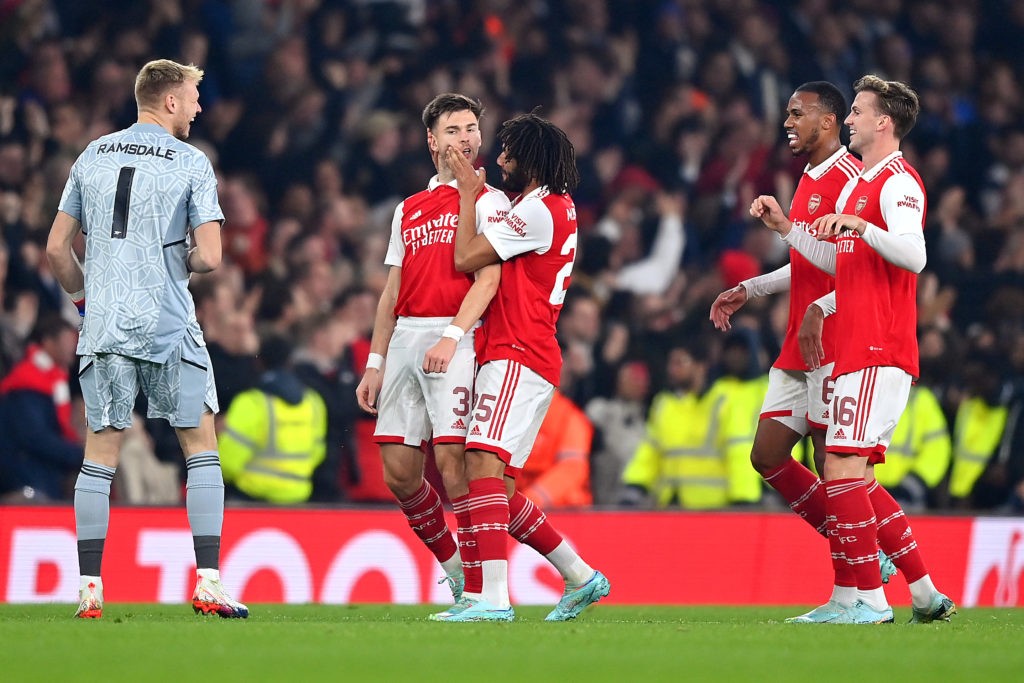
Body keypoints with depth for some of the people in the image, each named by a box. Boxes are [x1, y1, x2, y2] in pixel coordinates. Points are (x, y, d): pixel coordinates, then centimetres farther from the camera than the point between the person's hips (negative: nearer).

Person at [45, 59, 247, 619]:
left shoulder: (92, 156, 10)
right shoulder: (191, 163, -3)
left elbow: (56, 249, 11)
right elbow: (209, 257, -9)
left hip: (103, 327, 3)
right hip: (169, 327, -3)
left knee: (99, 454, 7)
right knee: (201, 446, 7)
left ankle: (89, 589, 4)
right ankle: (208, 582, 1)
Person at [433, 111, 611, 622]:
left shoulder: (538, 211, -12)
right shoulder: (559, 208, 19)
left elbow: (466, 258, -11)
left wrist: (468, 195, 0)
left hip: (518, 359, -11)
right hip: (515, 356, 11)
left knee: (483, 467, -21)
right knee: (498, 489, 11)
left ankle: (492, 598, -30)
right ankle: (580, 577, 17)